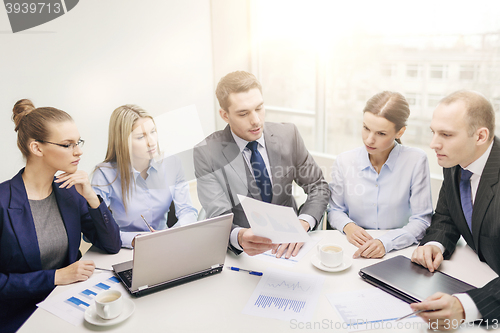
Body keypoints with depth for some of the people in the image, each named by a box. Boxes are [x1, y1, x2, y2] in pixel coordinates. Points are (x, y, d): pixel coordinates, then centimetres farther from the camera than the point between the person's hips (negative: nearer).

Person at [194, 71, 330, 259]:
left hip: (288, 242, 2)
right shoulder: (207, 153, -9)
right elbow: (220, 220, -15)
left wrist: (302, 224, -16)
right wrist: (240, 237, -39)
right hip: (241, 252, -2)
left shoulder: (288, 135, -1)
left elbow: (318, 187, 5)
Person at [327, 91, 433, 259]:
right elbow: (335, 210, 11)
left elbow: (421, 221, -7)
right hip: (353, 251, 1)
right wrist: (347, 226, -11)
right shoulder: (344, 161, -1)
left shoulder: (416, 161, -8)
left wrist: (385, 242, -22)